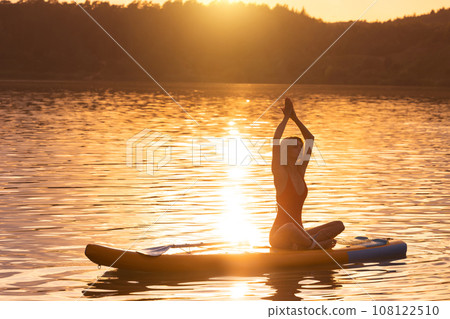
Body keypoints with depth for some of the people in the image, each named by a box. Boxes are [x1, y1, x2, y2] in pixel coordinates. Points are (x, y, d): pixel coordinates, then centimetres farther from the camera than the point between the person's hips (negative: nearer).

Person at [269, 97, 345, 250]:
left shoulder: (300, 171, 11)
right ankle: (314, 245, -19)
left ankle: (300, 244, -22)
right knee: (289, 228, -43)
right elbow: (276, 140, -20)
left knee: (338, 225, -7)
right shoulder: (280, 173, -7)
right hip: (279, 236, -7)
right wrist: (286, 117, -12)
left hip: (298, 233, 7)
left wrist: (295, 118, 5)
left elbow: (310, 139, 13)